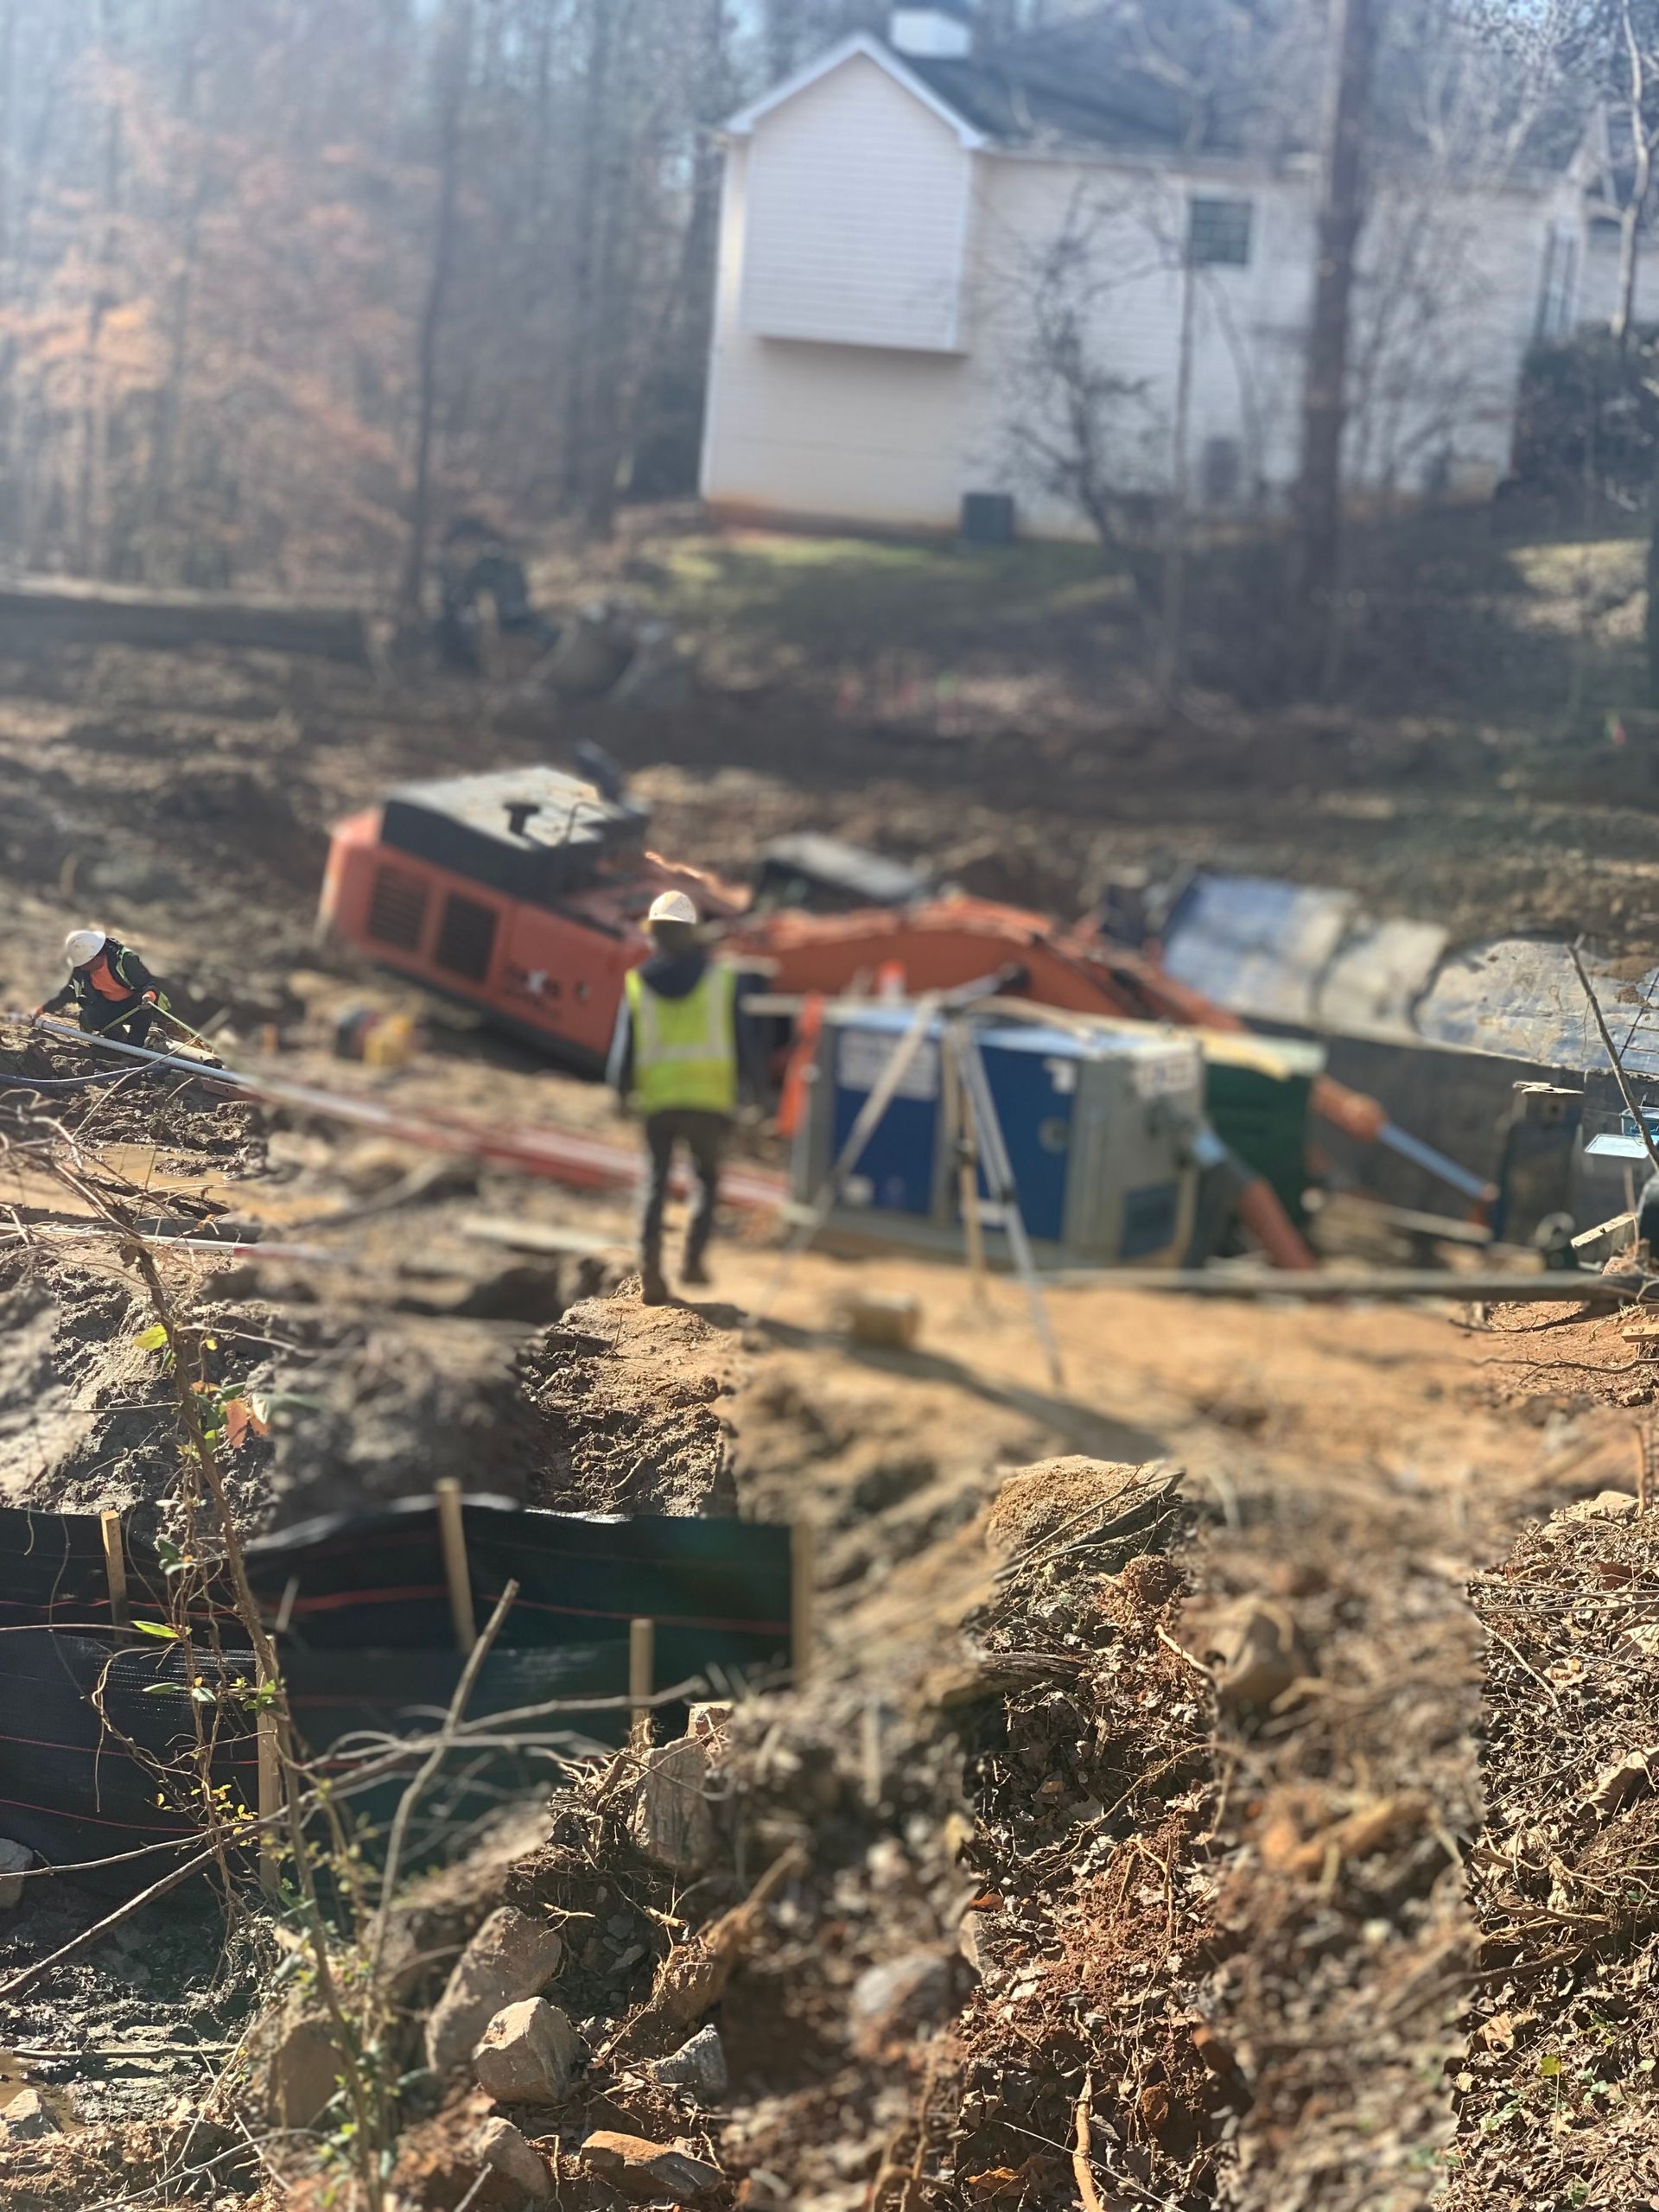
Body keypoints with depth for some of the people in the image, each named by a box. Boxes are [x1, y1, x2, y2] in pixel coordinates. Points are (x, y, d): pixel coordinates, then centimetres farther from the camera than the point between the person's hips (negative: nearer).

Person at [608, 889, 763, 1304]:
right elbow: (742, 1037, 2)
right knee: (707, 1178, 14)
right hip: (711, 1097, -1)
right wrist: (751, 1084, 12)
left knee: (656, 1182, 7)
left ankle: (650, 1264, -6)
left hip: (657, 1099, 1)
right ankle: (694, 1257, 1)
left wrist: (623, 1092, 17)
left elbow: (624, 1044, 5)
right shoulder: (721, 978, 1)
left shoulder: (638, 984, 3)